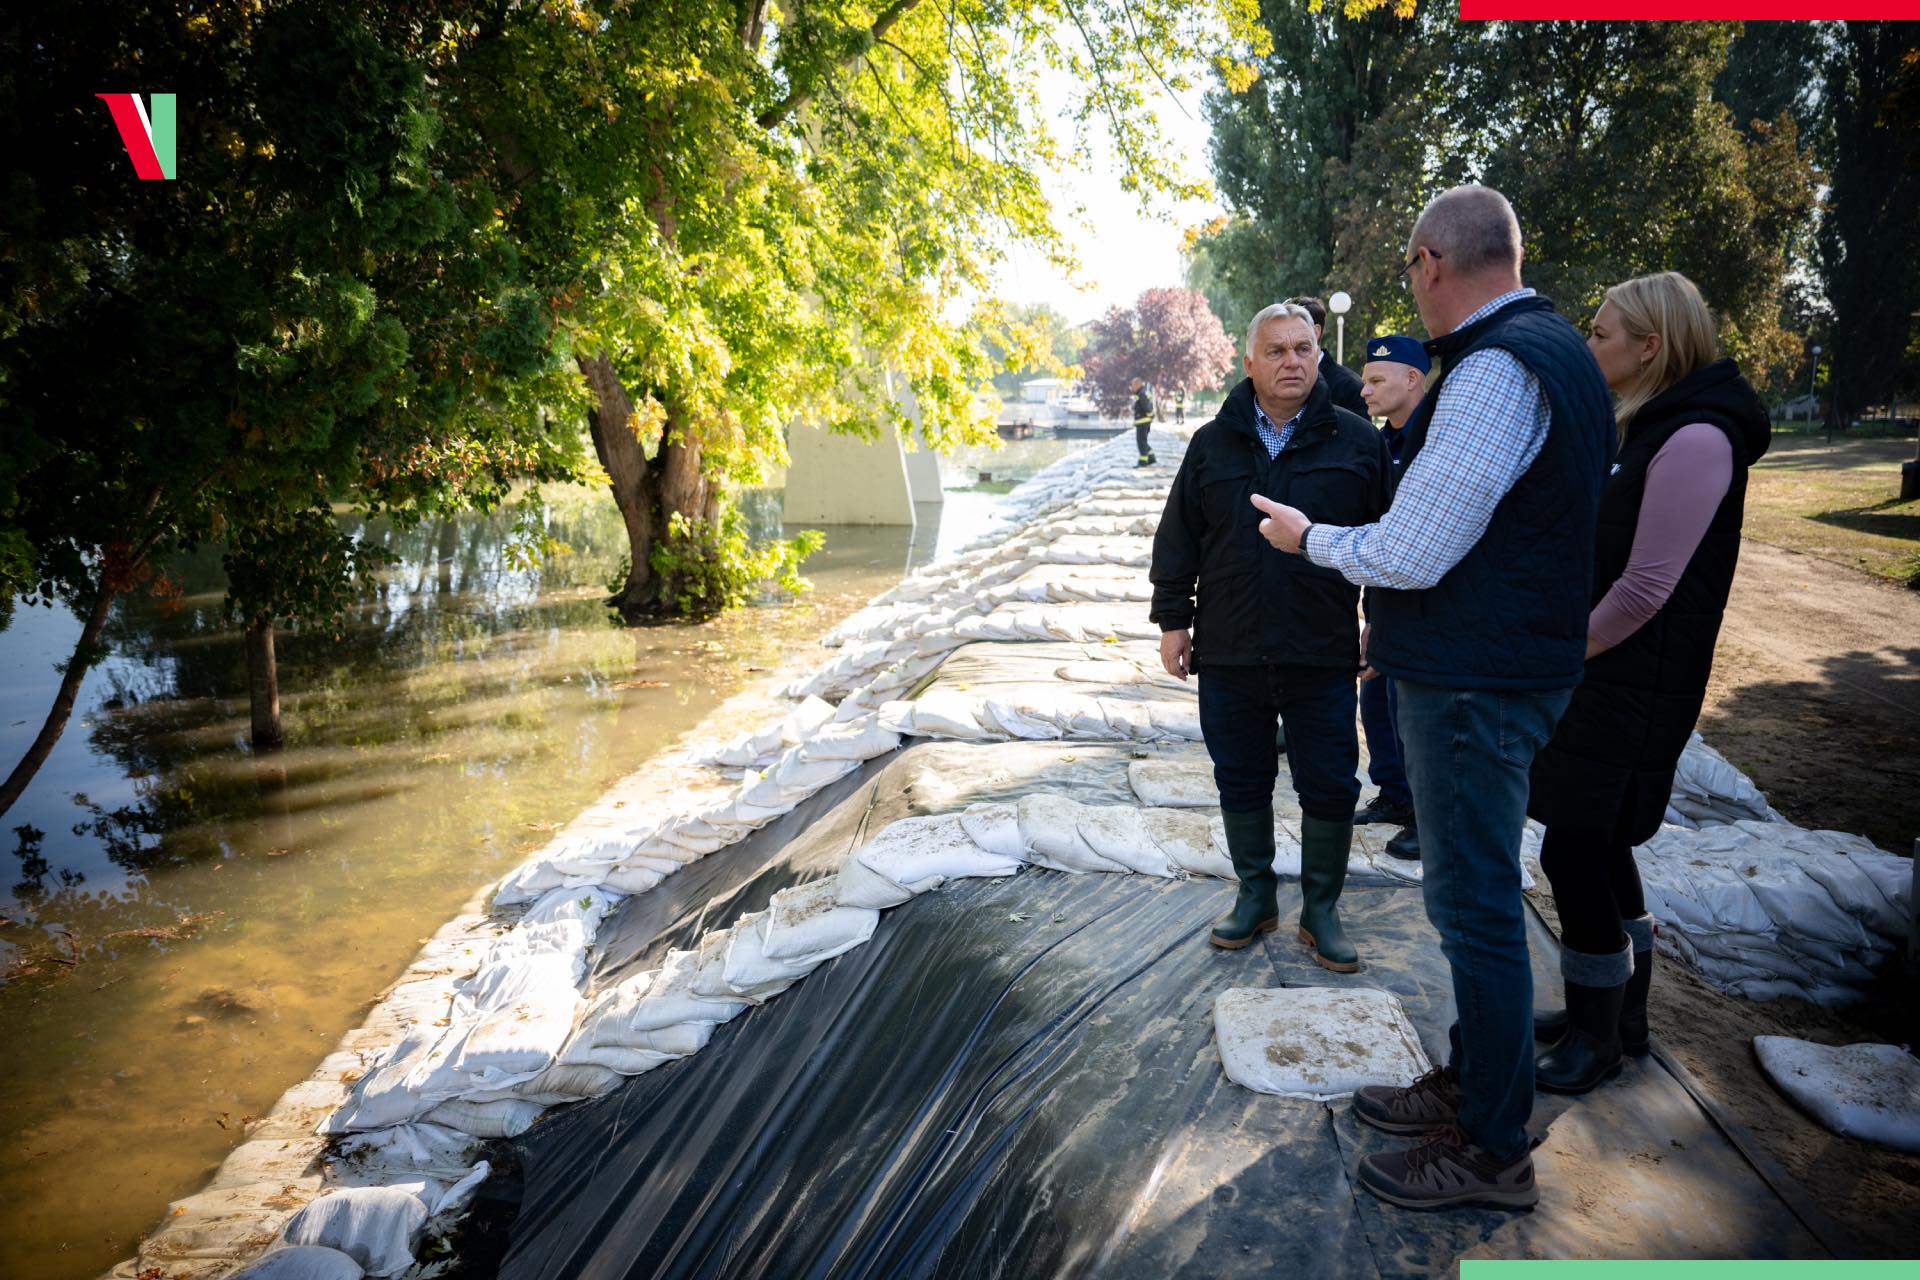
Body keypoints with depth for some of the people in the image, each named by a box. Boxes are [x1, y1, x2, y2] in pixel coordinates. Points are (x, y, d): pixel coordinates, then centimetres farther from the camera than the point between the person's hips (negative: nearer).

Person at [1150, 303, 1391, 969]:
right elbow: (1177, 537, 10)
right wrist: (1173, 618, 5)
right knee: (1240, 782, 12)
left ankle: (1321, 911, 24)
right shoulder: (1213, 443, 6)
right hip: (1229, 656, 2)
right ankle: (1256, 895, 30)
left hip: (1323, 657, -1)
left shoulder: (1356, 440, 1)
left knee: (1330, 787, 6)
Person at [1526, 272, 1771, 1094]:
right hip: (1596, 669, 10)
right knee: (1601, 845, 15)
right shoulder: (1641, 426, 14)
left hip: (1636, 684, -9)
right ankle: (1618, 1013, 30)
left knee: (1574, 850, -5)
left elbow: (1646, 586, -22)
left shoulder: (1695, 438, -18)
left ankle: (1597, 1038, 12)